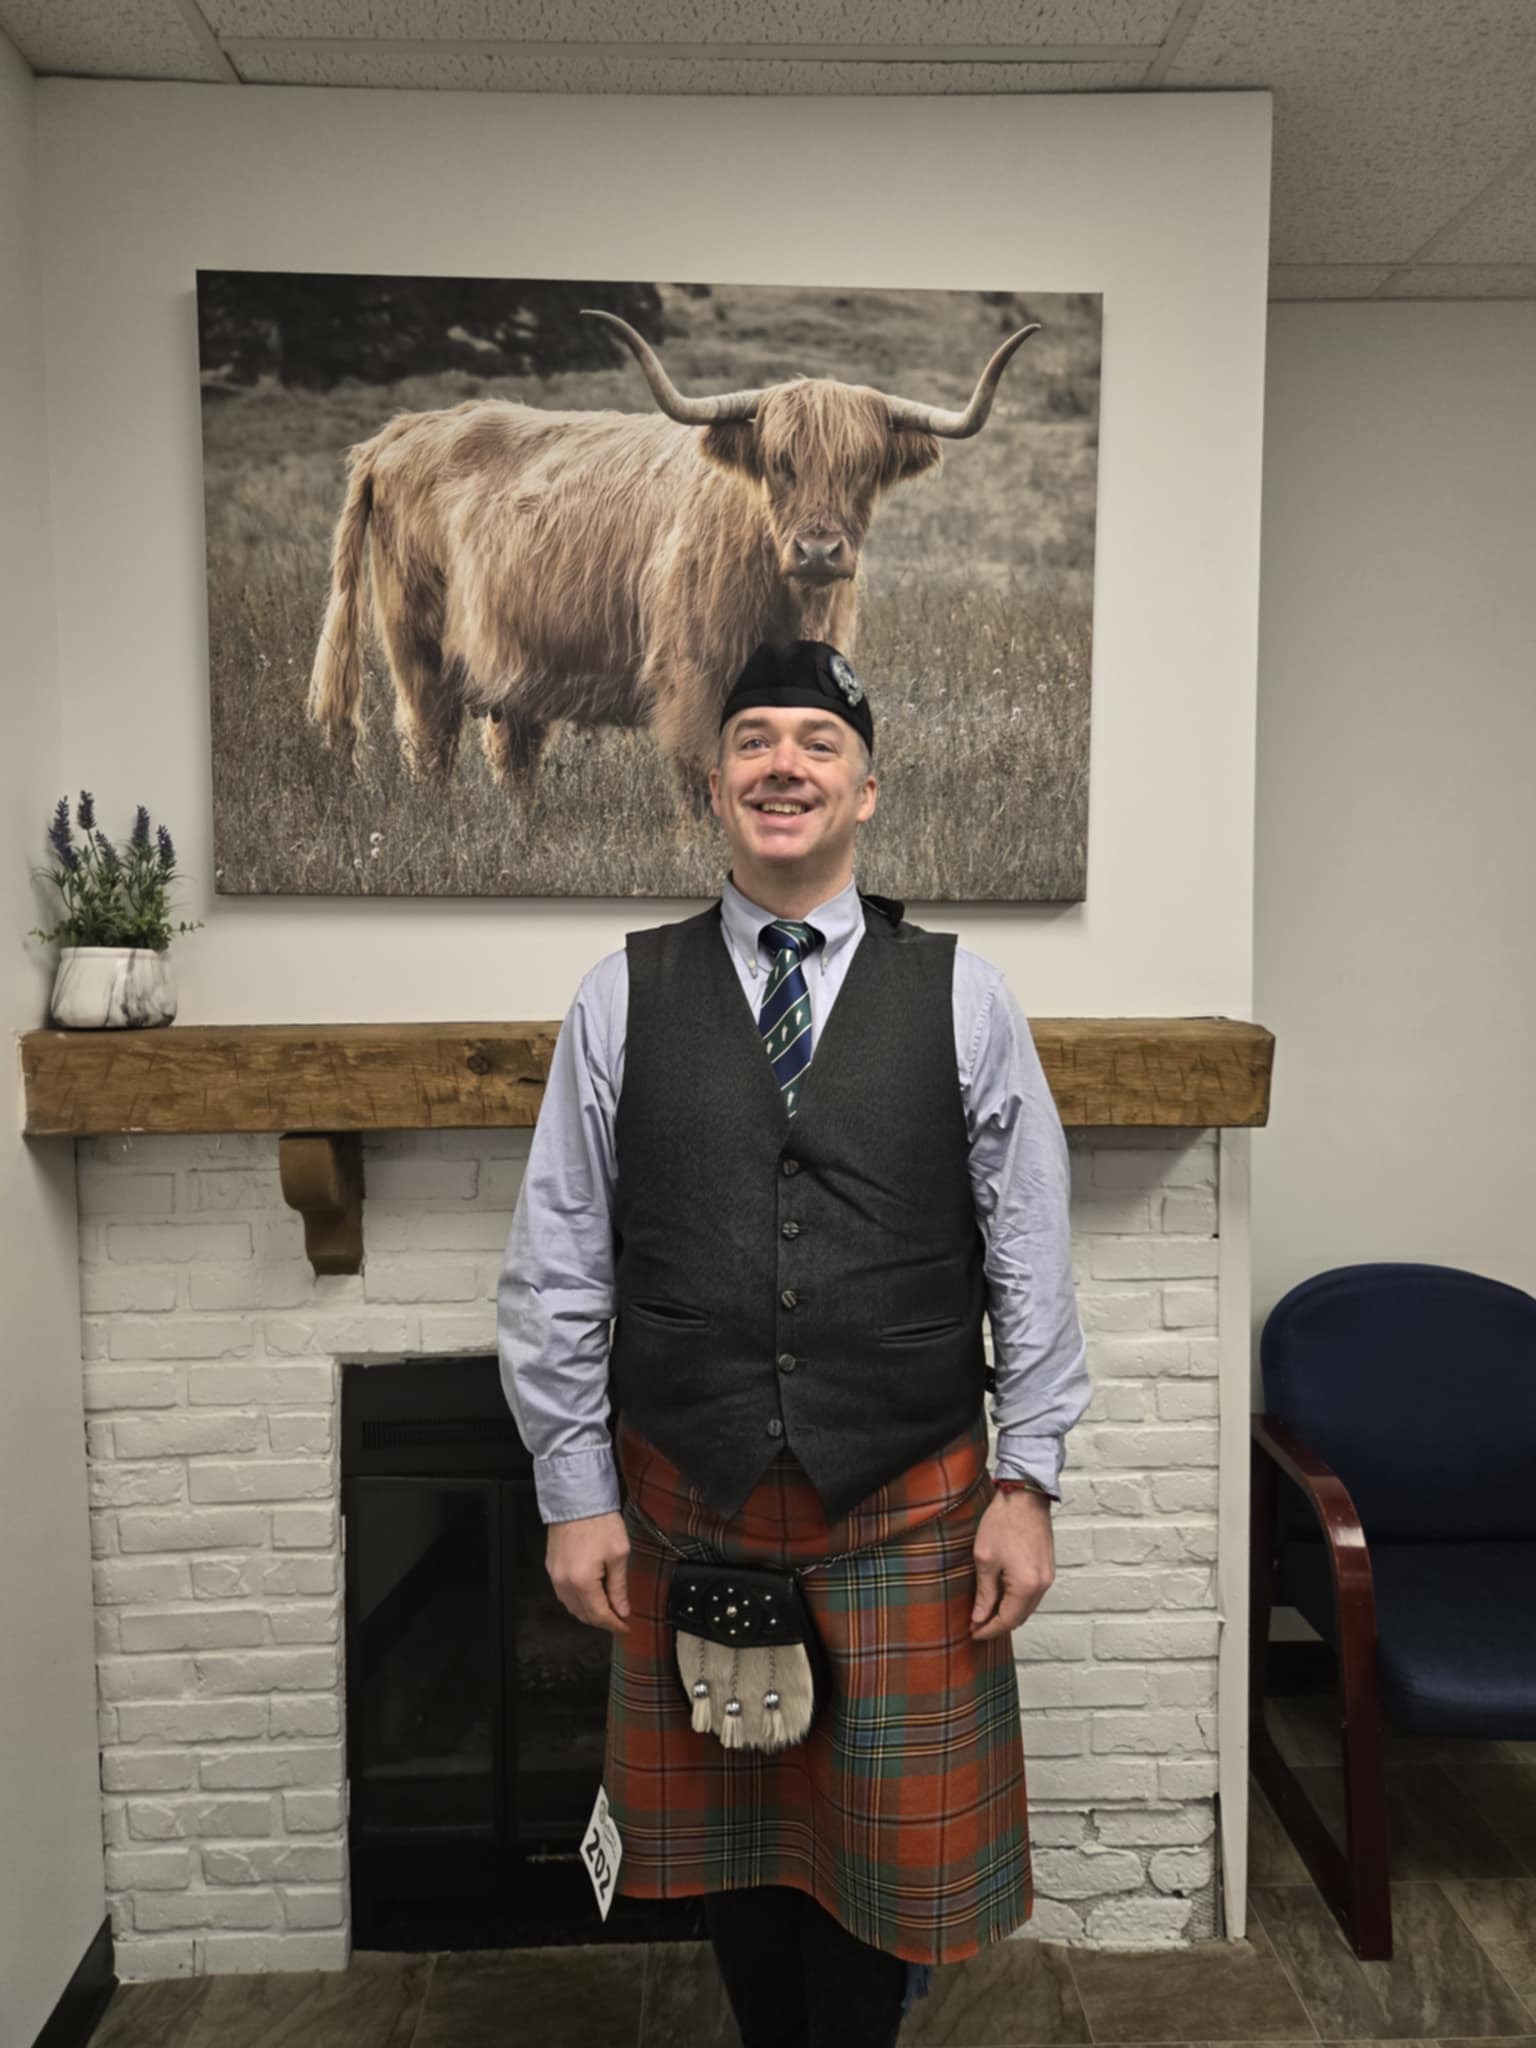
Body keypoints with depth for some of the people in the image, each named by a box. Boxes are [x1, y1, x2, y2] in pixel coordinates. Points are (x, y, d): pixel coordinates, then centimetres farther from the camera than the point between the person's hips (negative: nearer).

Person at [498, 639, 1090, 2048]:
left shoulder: (960, 995, -2)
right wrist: (577, 1496, -2)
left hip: (908, 1508, -1)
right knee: (729, 1835, 19)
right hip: (685, 1506, 1)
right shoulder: (626, 997, -1)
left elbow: (1032, 1260, -1)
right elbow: (556, 1266, -1)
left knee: (890, 1844, 14)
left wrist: (1028, 1482, -4)